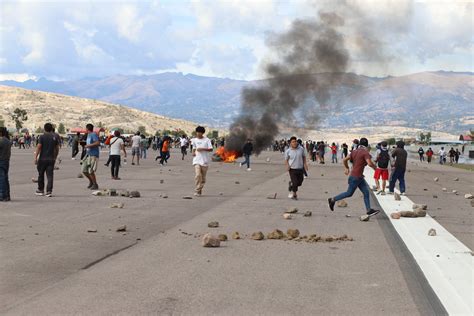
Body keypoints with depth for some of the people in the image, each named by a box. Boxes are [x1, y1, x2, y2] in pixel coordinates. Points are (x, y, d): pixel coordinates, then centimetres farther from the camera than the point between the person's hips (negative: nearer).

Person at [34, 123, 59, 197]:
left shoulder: (42, 137, -6)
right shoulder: (55, 137, 5)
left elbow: (39, 147, -11)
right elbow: (57, 148, 10)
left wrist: (35, 157, -9)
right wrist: (55, 157, 20)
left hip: (43, 158, -2)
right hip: (51, 159, 2)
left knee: (41, 174, 12)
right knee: (50, 175, 0)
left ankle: (40, 190, 21)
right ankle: (49, 191, -8)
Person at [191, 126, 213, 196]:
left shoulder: (207, 140, -1)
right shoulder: (194, 140, 9)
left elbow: (211, 149, -8)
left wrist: (202, 149, -19)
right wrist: (193, 152, 3)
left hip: (205, 161, -1)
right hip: (197, 160, 1)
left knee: (203, 177, 6)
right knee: (198, 175, -18)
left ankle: (200, 190, 21)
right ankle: (197, 191, -15)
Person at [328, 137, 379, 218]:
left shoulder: (354, 151, 8)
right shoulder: (365, 152, -14)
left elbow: (345, 160, 8)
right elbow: (369, 163, -26)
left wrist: (346, 168, 23)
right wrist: (375, 167, -7)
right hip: (355, 177, -9)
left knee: (366, 193, 8)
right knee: (349, 193, 4)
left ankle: (369, 210, 7)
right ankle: (332, 200, 14)